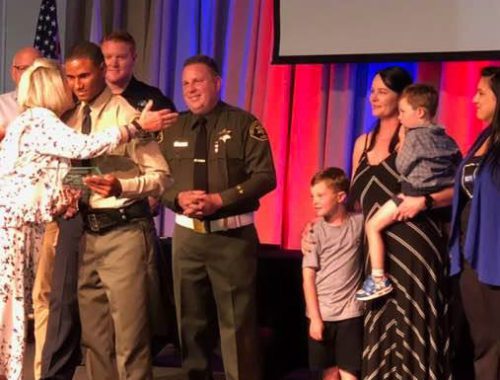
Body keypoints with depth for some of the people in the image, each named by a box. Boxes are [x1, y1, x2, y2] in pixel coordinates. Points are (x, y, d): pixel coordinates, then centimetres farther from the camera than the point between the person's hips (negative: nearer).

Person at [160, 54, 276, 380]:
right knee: (191, 320, 13)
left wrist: (219, 200, -18)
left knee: (237, 322, -3)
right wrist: (179, 197, -12)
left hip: (233, 236, -4)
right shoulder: (173, 129, 10)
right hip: (187, 235, 5)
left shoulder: (243, 124, -3)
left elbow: (265, 176, -10)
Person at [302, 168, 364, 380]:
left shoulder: (359, 223, 0)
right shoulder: (314, 232, -1)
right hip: (322, 314, 1)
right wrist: (315, 317, -8)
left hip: (350, 312, -1)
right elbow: (308, 277, -4)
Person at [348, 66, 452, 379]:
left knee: (413, 328, -3)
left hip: (413, 245, -6)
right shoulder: (363, 142, 15)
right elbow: (356, 199, 20)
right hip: (378, 249, 7)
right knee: (381, 328, 9)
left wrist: (423, 201, -22)